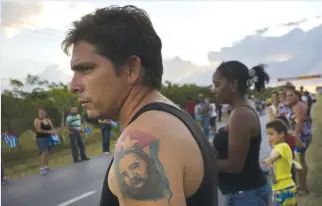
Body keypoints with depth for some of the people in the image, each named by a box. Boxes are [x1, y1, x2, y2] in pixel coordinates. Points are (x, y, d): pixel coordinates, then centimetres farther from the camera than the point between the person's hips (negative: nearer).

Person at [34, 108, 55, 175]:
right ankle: (42, 169, -18)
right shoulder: (37, 121, -8)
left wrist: (52, 131, -11)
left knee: (47, 153, 11)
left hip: (48, 138, 7)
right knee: (44, 152, -17)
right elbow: (38, 130, -18)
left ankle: (46, 167, 22)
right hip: (41, 139, -7)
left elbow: (52, 128, 13)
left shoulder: (48, 120, 11)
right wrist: (48, 131, -18)